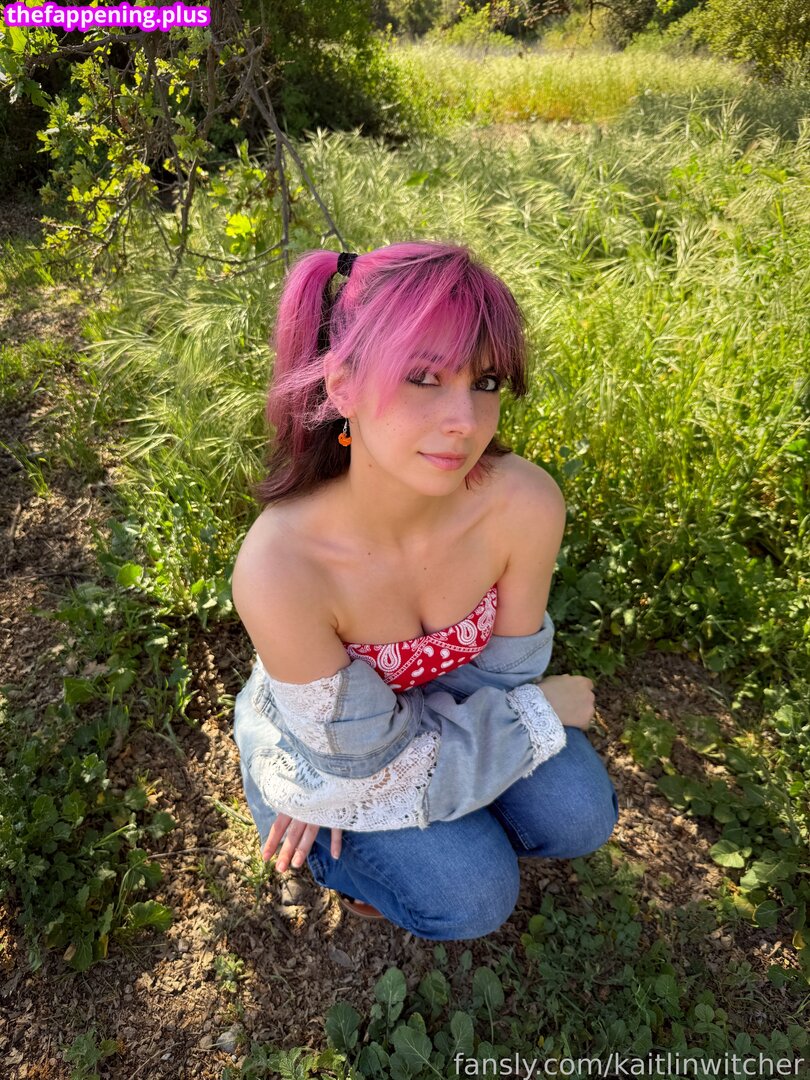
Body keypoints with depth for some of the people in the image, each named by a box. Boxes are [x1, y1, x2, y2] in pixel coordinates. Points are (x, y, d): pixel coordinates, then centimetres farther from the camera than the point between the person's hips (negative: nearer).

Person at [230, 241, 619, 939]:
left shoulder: (525, 504, -31)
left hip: (444, 692, 4)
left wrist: (343, 790, -18)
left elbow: (500, 671, -14)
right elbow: (362, 758, -25)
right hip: (315, 732, -3)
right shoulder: (278, 566, -39)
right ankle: (351, 851, 16)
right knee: (471, 896, -15)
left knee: (577, 817, -10)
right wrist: (542, 712, -17)